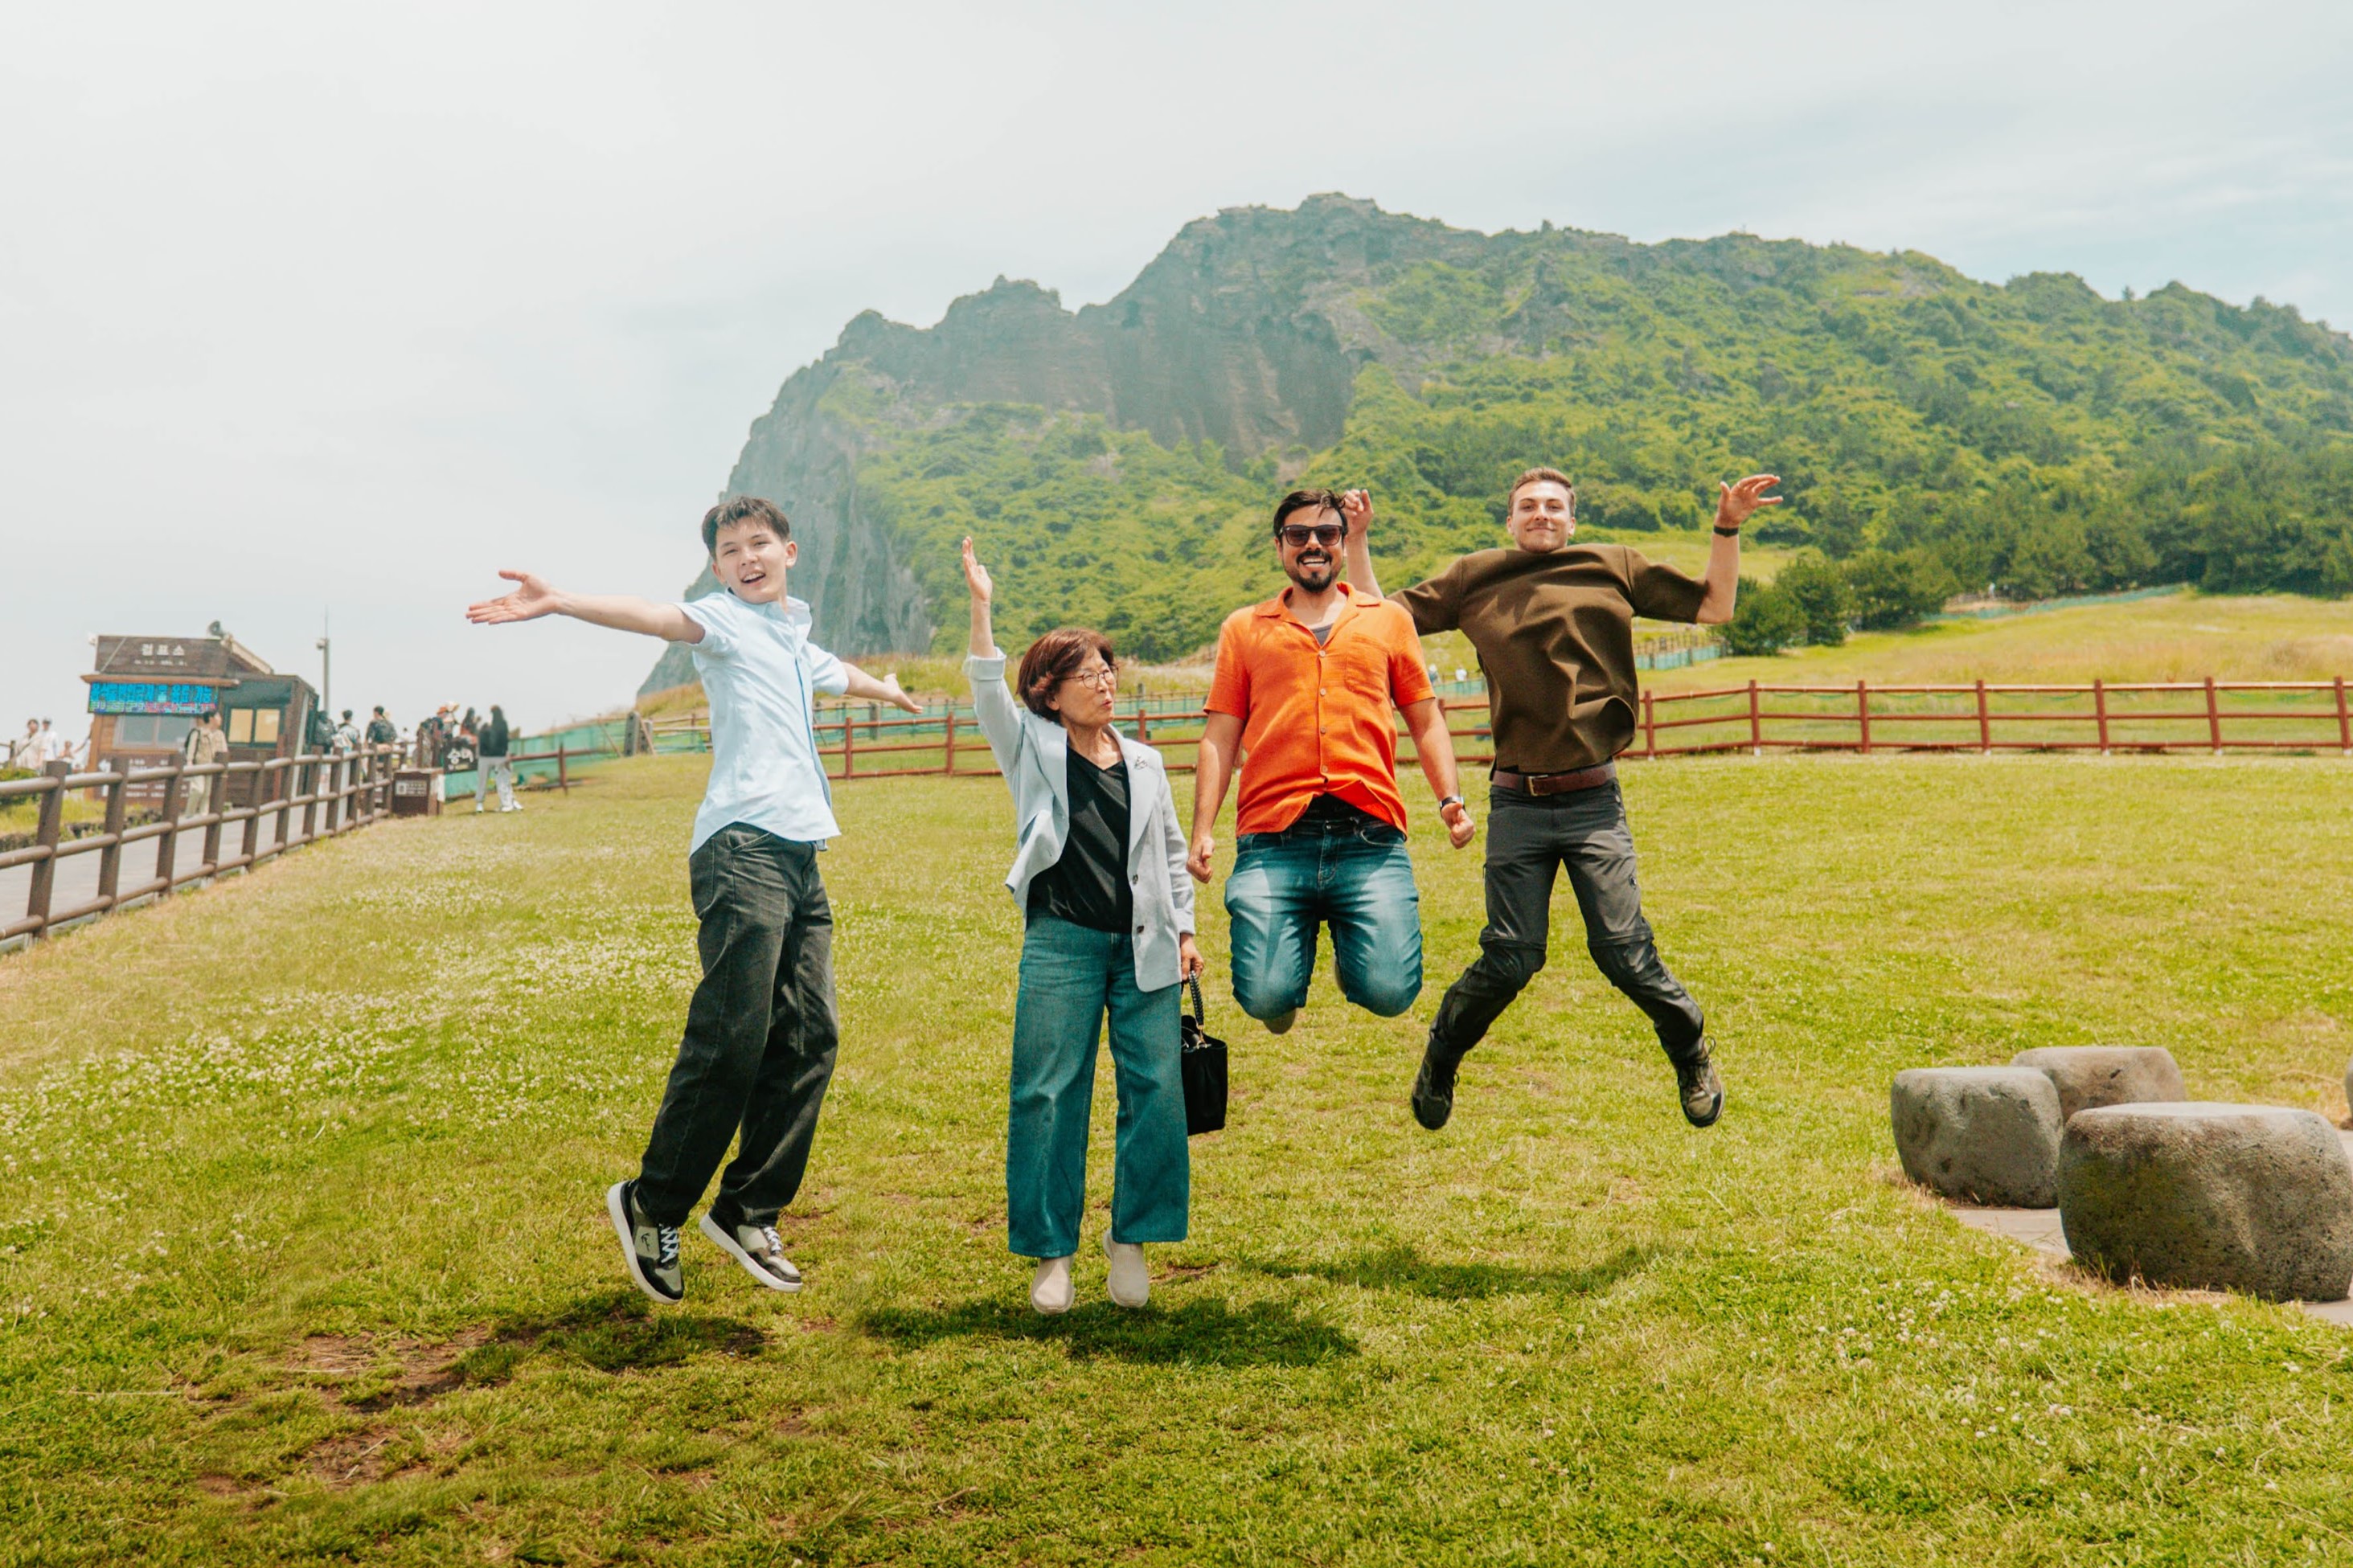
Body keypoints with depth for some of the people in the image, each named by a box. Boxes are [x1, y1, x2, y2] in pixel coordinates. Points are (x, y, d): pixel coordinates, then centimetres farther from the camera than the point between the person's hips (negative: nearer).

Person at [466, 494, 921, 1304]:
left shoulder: (798, 643, 27)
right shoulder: (724, 620, 4)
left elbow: (841, 674, 50)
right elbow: (655, 615, -17)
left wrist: (889, 689, 71)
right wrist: (559, 603, -37)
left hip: (801, 857, 8)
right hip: (744, 848, -8)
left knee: (807, 1040, 4)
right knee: (730, 1042, -12)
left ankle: (747, 1212, 15)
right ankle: (652, 1205, 5)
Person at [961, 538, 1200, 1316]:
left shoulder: (1143, 762, 14)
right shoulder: (1034, 750, 6)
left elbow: (1172, 852, 18)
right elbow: (989, 694, -10)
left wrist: (1185, 931, 10)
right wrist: (981, 608, -20)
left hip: (1143, 946, 3)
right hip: (1061, 944, -2)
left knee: (1155, 1090, -1)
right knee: (1047, 1094, -1)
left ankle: (1130, 1237, 16)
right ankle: (1051, 1252, 11)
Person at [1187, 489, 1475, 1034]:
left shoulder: (1389, 620, 18)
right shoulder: (1244, 629, 17)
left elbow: (1426, 721, 21)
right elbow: (1220, 738, 14)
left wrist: (1450, 799, 5)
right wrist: (1202, 831, 4)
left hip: (1371, 837, 0)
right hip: (1273, 841, 0)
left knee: (1389, 992, -15)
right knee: (1266, 998, -14)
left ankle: (1348, 944, 21)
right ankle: (1297, 942, 22)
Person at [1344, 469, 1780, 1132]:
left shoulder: (1613, 568, 10)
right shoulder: (1474, 579, 11)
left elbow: (1714, 607, 14)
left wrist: (1727, 529, 4)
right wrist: (1358, 541, 6)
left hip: (1594, 800, 0)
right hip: (1516, 803, 0)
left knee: (1624, 951, -3)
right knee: (1510, 958, -1)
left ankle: (1693, 1055, 24)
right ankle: (1439, 1060, 25)